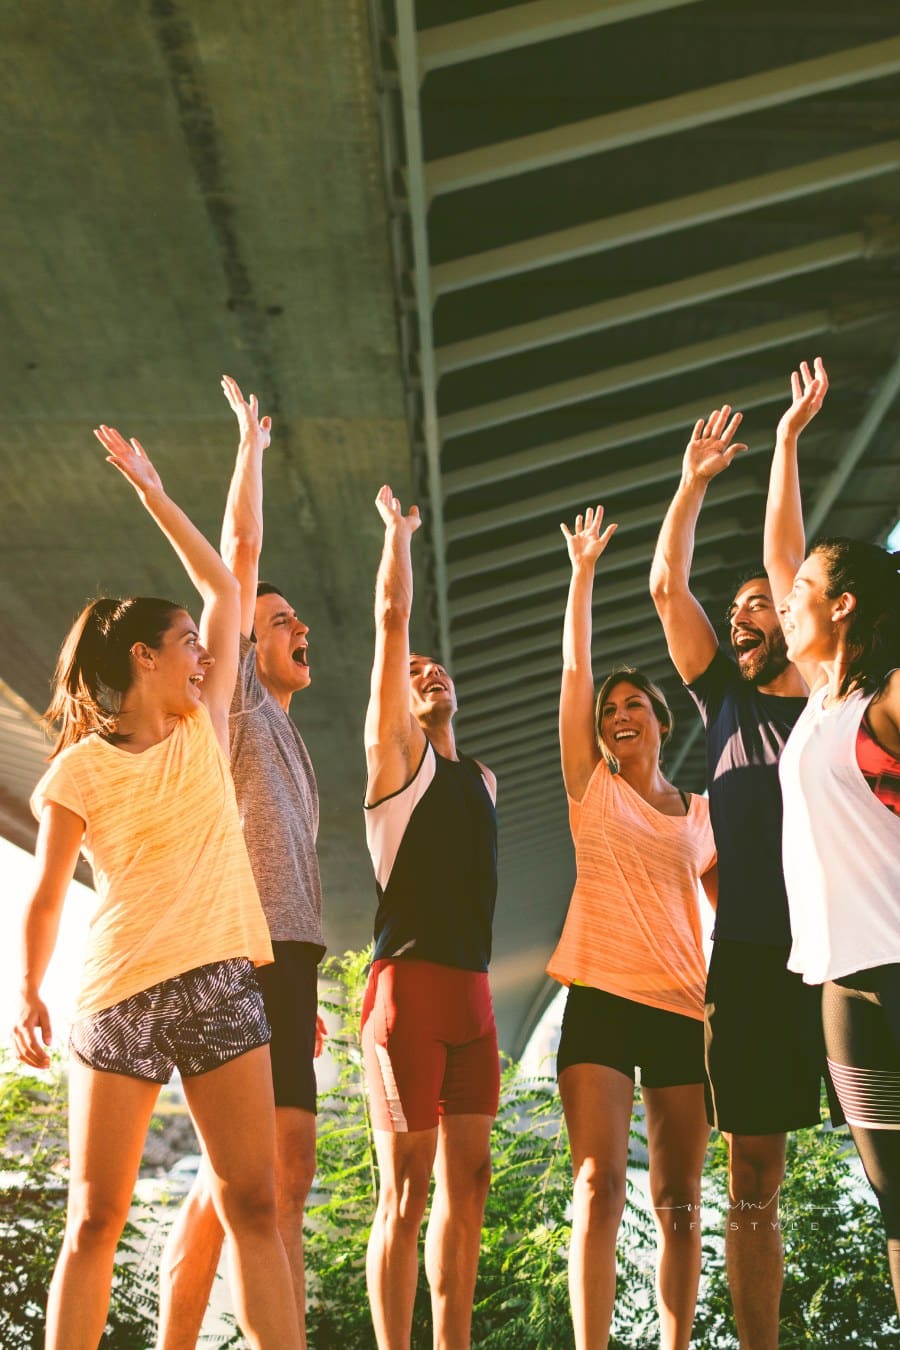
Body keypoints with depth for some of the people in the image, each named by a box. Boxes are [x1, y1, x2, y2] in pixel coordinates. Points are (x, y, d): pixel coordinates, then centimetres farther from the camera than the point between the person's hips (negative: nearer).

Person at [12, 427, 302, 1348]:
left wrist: (154, 496, 17)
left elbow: (226, 593, 16)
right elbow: (45, 897, 3)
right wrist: (28, 996, -8)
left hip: (222, 985, 4)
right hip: (119, 994, -4)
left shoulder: (204, 731, 12)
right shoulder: (79, 769, 1)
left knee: (253, 1203, 0)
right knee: (96, 1217, 0)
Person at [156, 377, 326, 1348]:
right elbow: (239, 556, -1)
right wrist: (251, 444, 7)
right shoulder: (231, 696, 5)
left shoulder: (281, 734, 26)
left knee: (286, 1168, 4)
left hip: (285, 954, 8)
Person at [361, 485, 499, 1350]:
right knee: (406, 1188, -6)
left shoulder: (481, 780, 22)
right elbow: (392, 618, 0)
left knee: (466, 1179, 6)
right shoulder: (395, 752, 3)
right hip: (409, 983, -7)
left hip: (473, 990, 7)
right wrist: (398, 531, 10)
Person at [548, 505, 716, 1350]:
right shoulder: (593, 789, 10)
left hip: (685, 1008, 2)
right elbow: (574, 669, 5)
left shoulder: (699, 814, 15)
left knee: (678, 1200, 4)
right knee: (599, 1185, -13)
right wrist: (583, 572, 6)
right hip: (603, 998, -2)